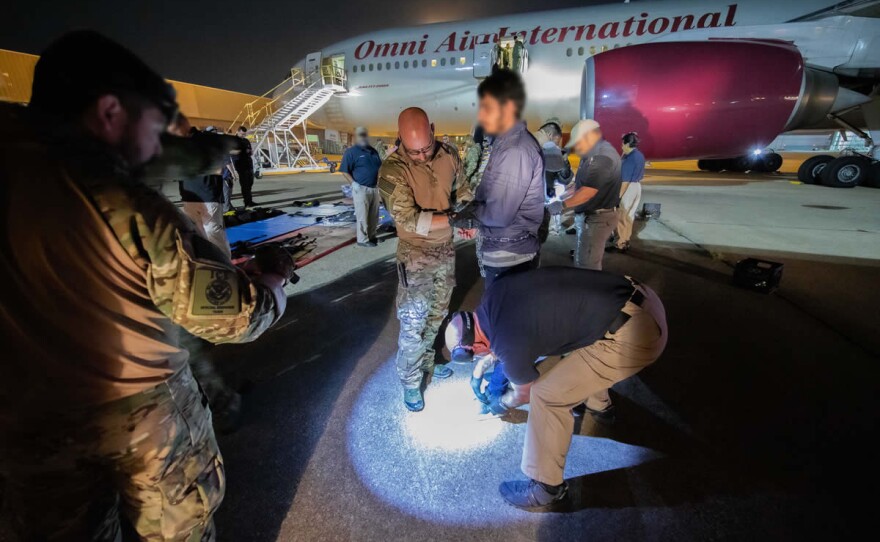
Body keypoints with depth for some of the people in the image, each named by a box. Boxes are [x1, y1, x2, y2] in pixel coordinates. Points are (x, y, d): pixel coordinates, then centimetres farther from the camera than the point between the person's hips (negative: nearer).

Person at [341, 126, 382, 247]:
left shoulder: (373, 151, 14)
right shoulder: (351, 151, -7)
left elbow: (379, 167, 24)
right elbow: (345, 171, -10)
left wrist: (379, 179, 12)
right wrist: (354, 183, -19)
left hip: (374, 188, 7)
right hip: (361, 189, -7)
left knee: (374, 215, 14)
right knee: (362, 216, -3)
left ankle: (372, 236, 27)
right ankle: (363, 240, 5)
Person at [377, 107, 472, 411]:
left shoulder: (449, 156, -4)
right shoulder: (392, 169, -20)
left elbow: (462, 190, 12)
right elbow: (409, 219, -25)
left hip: (446, 249, 5)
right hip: (416, 255, -5)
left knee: (438, 314, 20)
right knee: (413, 322, 2)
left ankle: (428, 360, 42)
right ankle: (410, 381, 23)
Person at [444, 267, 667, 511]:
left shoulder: (509, 345, -14)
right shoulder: (492, 296, 6)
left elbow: (525, 393, 10)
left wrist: (502, 403, 31)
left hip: (634, 333, -9)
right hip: (640, 296, 9)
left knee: (547, 395, -2)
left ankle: (546, 489, 17)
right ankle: (598, 403, 57)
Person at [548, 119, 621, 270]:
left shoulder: (602, 156, -21)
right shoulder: (595, 154, 14)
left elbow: (588, 191, -26)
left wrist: (562, 205, -19)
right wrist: (565, 195, 8)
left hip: (596, 219, -11)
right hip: (591, 216, 11)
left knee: (587, 265, -6)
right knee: (582, 261, 18)